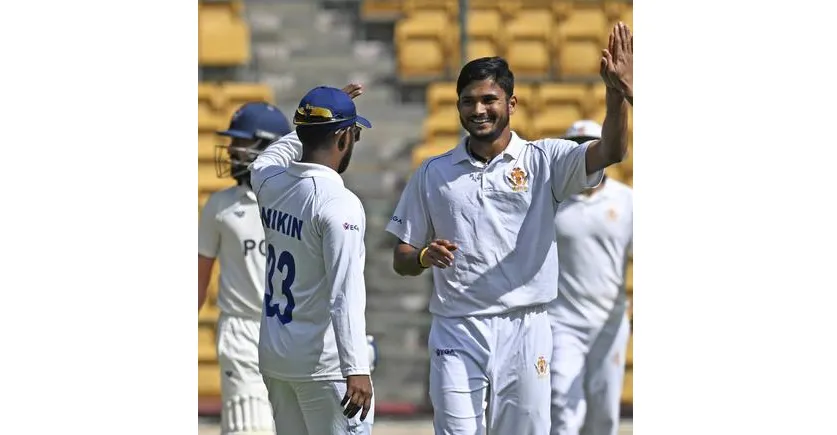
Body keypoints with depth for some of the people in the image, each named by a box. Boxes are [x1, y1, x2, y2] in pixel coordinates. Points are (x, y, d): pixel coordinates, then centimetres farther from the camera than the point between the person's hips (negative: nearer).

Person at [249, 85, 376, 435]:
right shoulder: (339, 204, -18)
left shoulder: (268, 182, 4)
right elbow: (345, 293, -24)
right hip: (323, 364, -8)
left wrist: (319, 118, 36)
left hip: (272, 356, 8)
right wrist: (356, 369, -26)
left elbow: (268, 159, 32)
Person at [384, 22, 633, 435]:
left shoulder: (543, 161, 4)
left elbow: (611, 151, -14)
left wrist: (615, 90, -30)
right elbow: (401, 259, 12)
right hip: (456, 331, 1)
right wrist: (426, 256, -12)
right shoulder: (433, 173, 10)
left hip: (524, 330, -1)